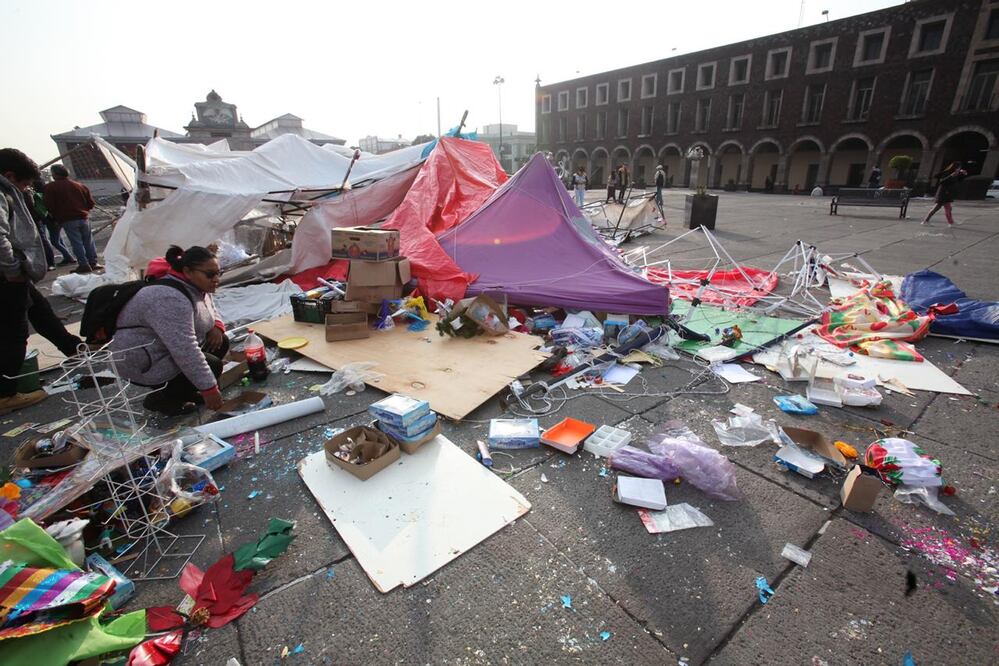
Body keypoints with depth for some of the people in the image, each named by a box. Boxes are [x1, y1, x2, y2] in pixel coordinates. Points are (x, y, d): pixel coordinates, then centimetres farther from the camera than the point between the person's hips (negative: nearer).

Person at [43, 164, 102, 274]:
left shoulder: (50, 187, -2)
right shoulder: (80, 185, 9)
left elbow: (49, 205, -5)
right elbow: (91, 203, 9)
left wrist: (55, 215, 12)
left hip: (67, 219, -4)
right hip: (83, 217, 4)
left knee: (76, 242, -1)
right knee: (88, 241, 8)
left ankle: (83, 265, -3)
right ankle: (93, 263, 8)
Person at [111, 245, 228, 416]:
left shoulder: (197, 286, -2)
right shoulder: (171, 299, -32)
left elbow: (209, 310, 17)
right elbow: (185, 352, -35)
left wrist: (216, 326, -5)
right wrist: (209, 388, -32)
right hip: (143, 362, -10)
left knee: (220, 342, 4)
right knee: (212, 365, -17)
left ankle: (182, 388, 13)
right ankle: (160, 399, 0)